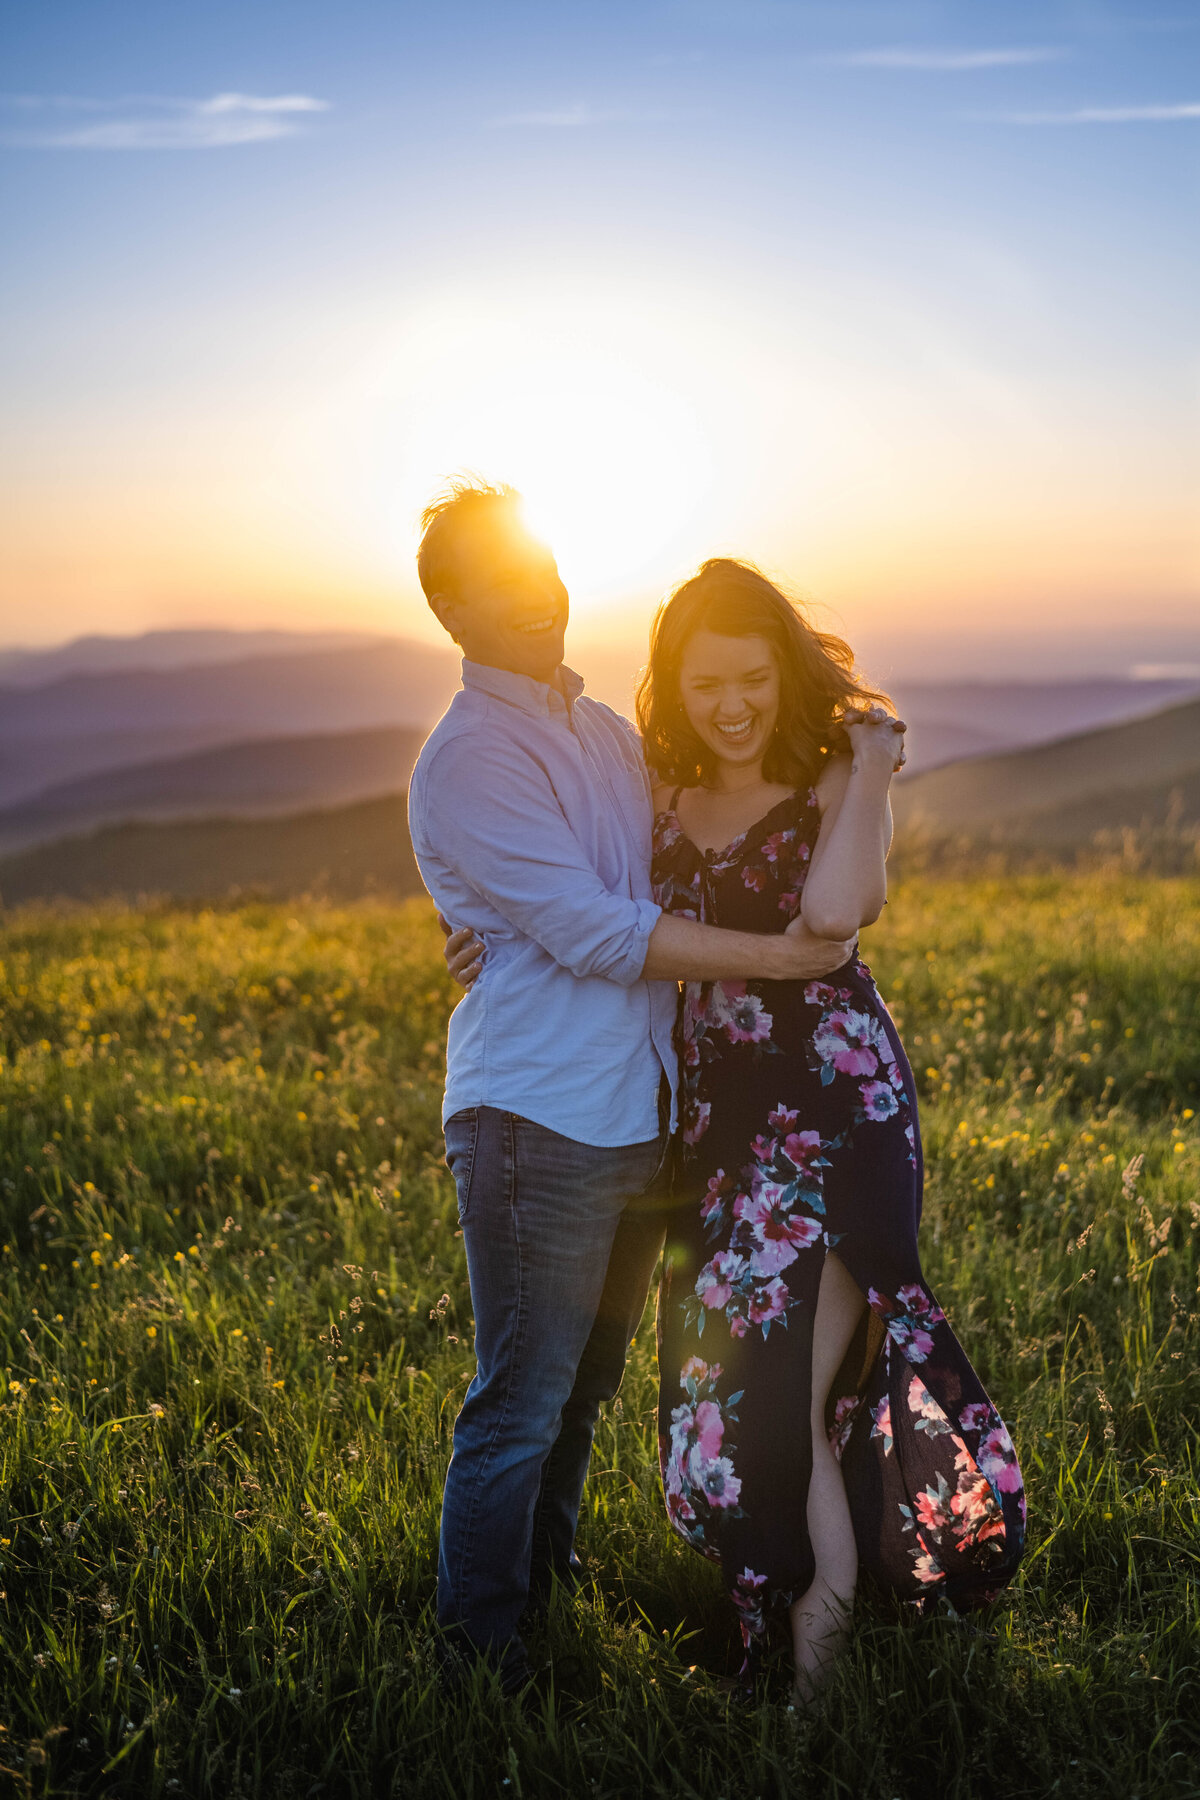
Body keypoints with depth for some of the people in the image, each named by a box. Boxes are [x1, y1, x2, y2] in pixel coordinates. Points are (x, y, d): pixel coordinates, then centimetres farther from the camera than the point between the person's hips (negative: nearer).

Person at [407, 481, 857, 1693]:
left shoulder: (604, 730, 15)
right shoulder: (466, 762, -12)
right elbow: (595, 930, -19)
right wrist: (774, 955, -16)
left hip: (638, 1115, 8)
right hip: (536, 1119, -8)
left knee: (584, 1386, 19)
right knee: (521, 1403, 1)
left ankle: (547, 1583, 36)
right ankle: (480, 1651, 17)